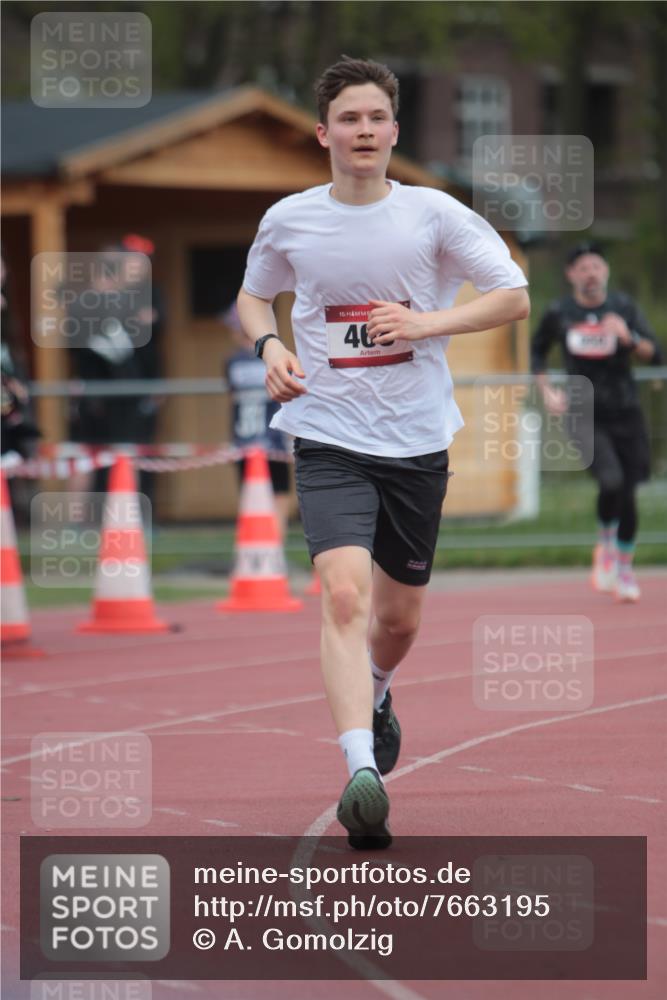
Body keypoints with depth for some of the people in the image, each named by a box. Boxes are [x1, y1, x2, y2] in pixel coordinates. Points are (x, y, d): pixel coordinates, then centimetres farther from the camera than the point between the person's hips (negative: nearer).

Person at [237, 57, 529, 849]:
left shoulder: (434, 214, -3)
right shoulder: (289, 221, 1)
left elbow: (513, 297, -1)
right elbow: (253, 294, 20)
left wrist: (423, 323, -15)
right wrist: (268, 348, -2)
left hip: (417, 441, 1)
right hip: (328, 441, -1)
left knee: (399, 617, 13)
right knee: (344, 595, -22)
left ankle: (374, 695, 48)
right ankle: (362, 771, -30)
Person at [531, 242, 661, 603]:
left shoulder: (623, 307, 0)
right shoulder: (559, 313, 0)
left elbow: (654, 355, -6)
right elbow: (537, 350, 18)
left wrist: (629, 338, -25)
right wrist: (546, 391, 5)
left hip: (626, 414, 2)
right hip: (585, 414, -2)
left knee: (628, 494, 2)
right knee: (611, 481, -23)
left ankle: (624, 569, 23)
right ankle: (605, 547, 4)